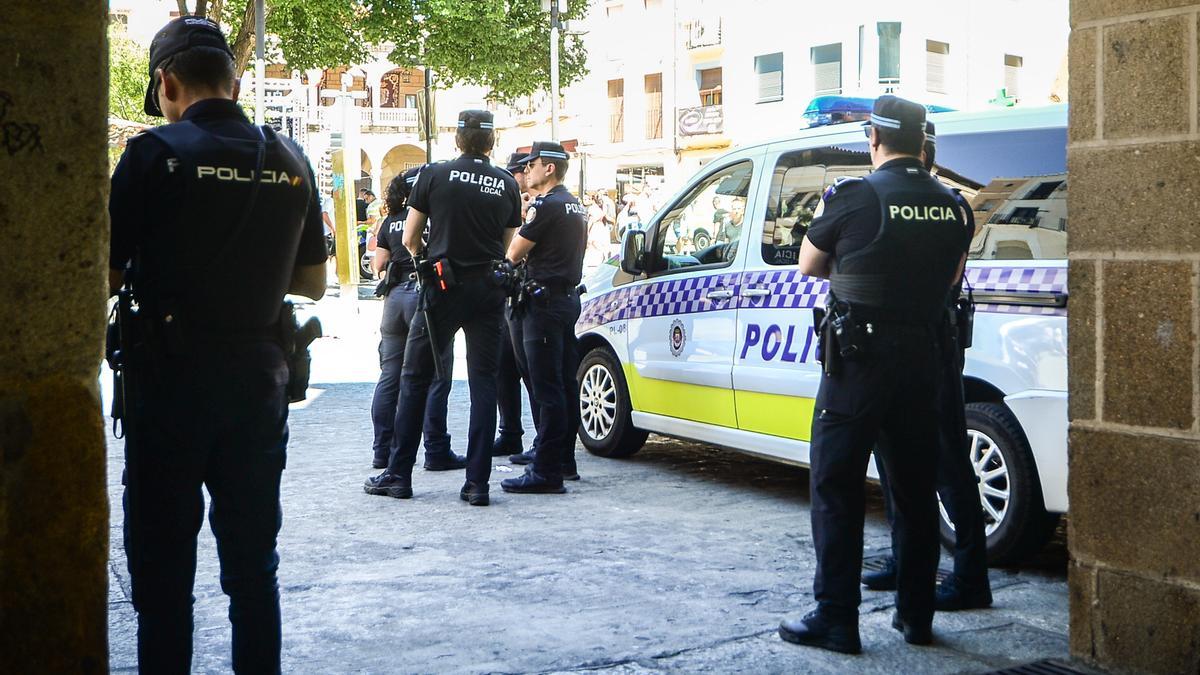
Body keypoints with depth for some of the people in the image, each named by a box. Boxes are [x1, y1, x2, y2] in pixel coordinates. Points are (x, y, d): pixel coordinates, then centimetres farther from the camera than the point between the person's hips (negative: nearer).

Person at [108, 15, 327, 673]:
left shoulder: (154, 152, -10)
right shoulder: (290, 160, 4)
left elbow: (108, 274, -9)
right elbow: (312, 282, 12)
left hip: (171, 377, -4)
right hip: (259, 375, 4)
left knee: (163, 560, 6)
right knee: (253, 557, 15)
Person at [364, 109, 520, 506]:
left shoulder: (435, 176, -2)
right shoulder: (507, 185, 6)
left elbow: (409, 239, 3)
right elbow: (506, 246, 12)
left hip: (444, 286, -2)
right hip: (489, 290, 2)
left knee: (415, 378, 8)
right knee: (483, 381, 5)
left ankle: (398, 474, 12)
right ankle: (477, 483, 2)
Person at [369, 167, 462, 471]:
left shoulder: (391, 221, 11)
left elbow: (378, 265, 10)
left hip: (395, 295, 6)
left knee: (389, 376, 10)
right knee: (436, 378, -1)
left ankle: (382, 450, 12)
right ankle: (436, 452, 0)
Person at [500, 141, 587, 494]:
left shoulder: (546, 205, -14)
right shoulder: (576, 207, 17)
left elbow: (513, 254, -10)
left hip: (545, 302, -10)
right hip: (569, 297, 10)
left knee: (546, 388, -10)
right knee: (565, 384, 13)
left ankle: (547, 471, -10)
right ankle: (565, 461, 21)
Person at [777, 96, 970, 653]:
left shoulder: (853, 197, -9)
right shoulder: (950, 206, 6)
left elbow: (809, 265, 5)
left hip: (859, 358, -5)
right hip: (923, 357, 6)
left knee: (835, 487, 1)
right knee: (914, 488, 14)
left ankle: (835, 619, 1)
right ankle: (915, 614, 22)